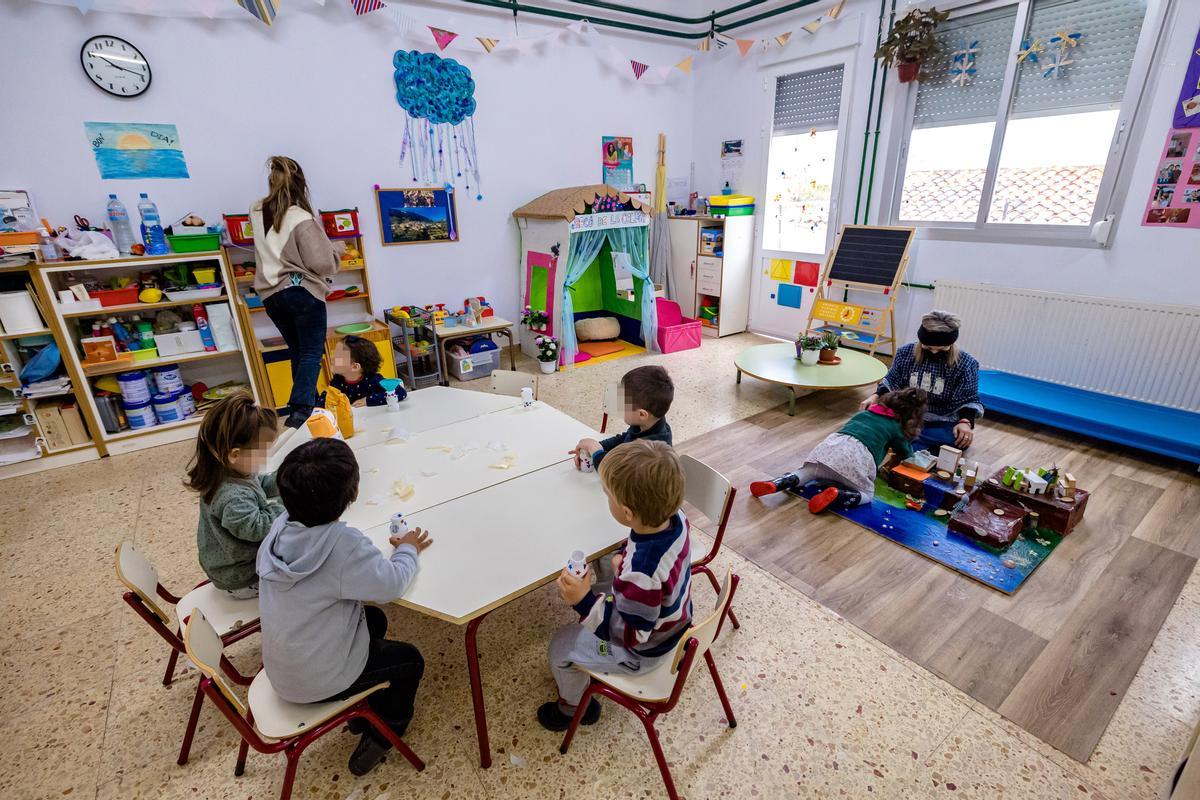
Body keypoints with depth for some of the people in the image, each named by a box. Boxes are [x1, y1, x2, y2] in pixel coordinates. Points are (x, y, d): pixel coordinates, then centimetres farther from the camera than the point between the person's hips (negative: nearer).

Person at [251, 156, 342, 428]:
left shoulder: (257, 212, 7)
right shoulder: (301, 219, -13)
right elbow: (324, 263, -16)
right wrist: (335, 252, 4)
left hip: (271, 295, 6)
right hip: (303, 292, -6)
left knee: (297, 352, 17)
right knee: (312, 353, -1)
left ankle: (310, 403, 25)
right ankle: (300, 410, -12)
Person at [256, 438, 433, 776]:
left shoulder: (281, 527, -13)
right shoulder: (344, 544, -35)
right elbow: (392, 584, -24)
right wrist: (408, 549, -6)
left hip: (281, 668, 7)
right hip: (317, 682, -6)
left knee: (373, 619, 27)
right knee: (411, 660, 15)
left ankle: (364, 711, 42)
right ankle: (383, 734, 34)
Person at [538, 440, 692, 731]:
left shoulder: (641, 574, -44)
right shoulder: (677, 519, -21)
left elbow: (632, 635, -29)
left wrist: (584, 602, -34)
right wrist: (625, 557, -11)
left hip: (644, 649, -7)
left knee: (561, 646, 8)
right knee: (598, 595, 26)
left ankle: (574, 706, 38)